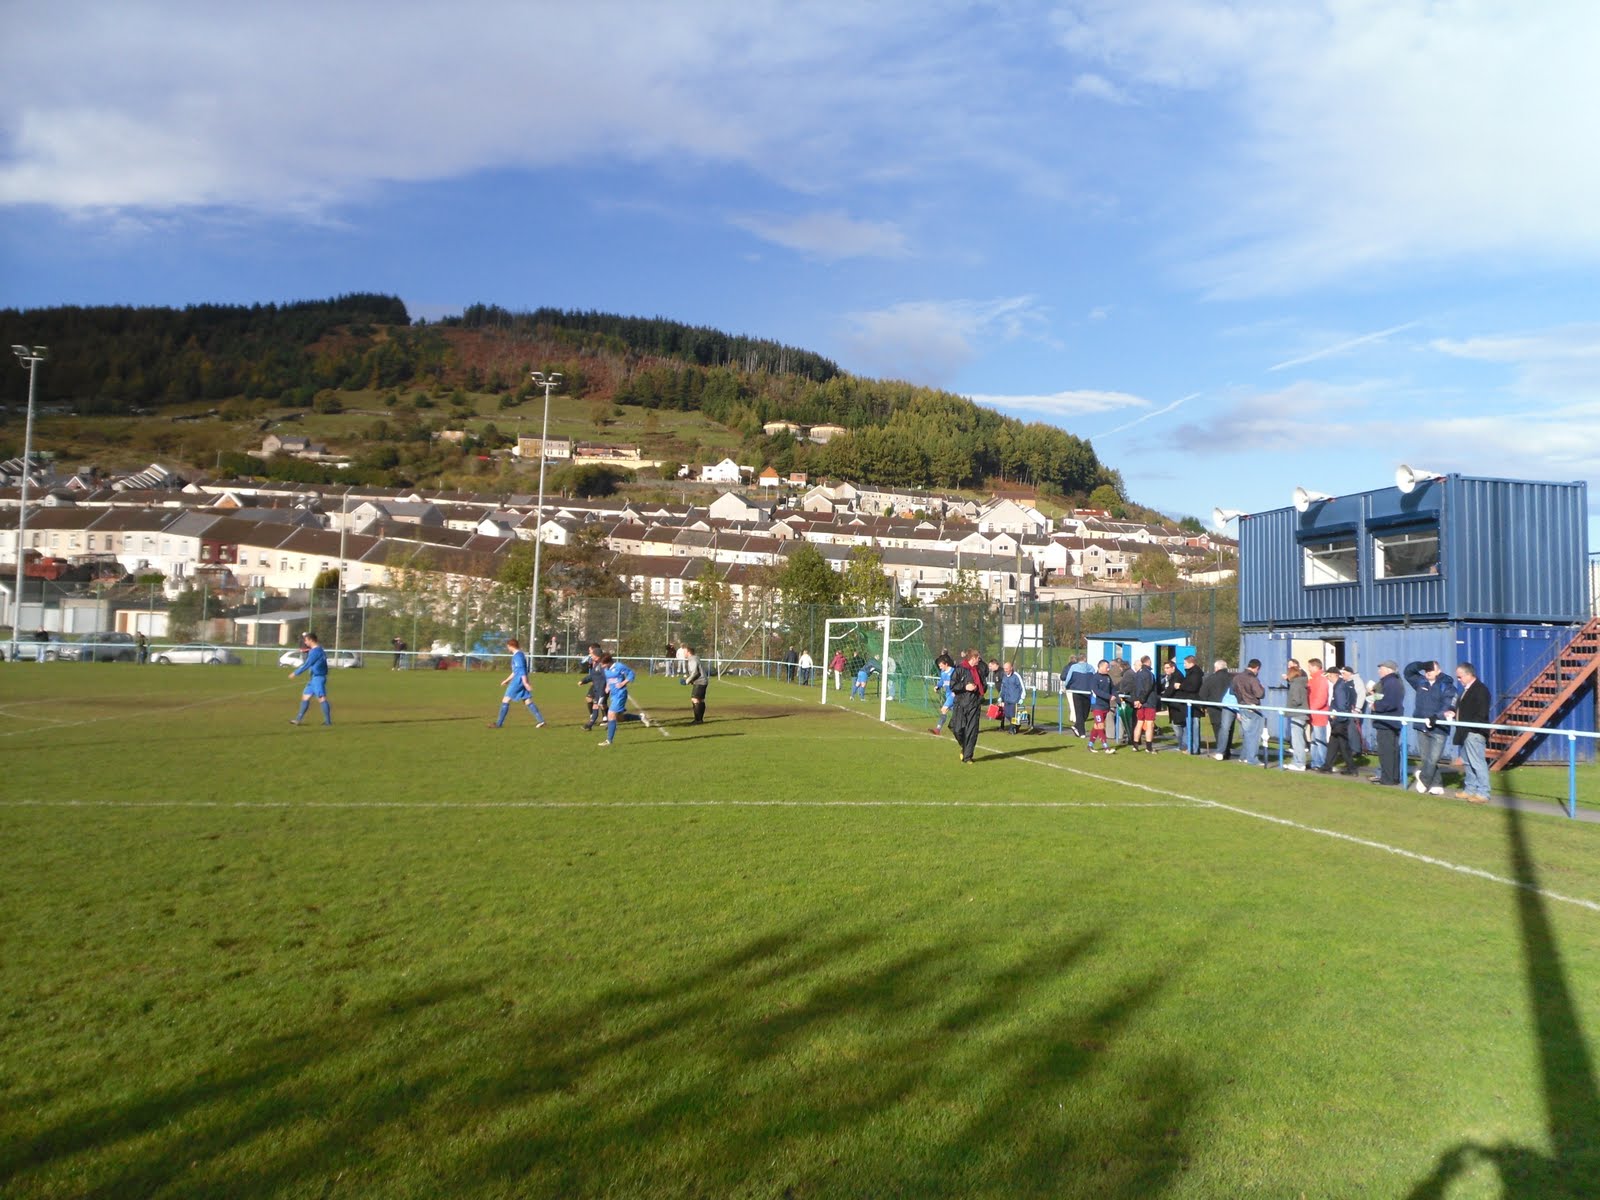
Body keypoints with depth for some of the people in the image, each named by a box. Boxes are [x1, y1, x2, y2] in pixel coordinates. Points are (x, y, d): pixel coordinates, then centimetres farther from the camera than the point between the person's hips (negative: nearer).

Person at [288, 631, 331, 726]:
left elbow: (306, 664, -16)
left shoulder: (315, 651, -16)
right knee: (305, 697, 12)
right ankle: (298, 719, 16)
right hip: (313, 678, 10)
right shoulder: (319, 650, 15)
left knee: (321, 698, -9)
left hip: (318, 678, -10)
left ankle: (328, 721, -8)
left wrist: (295, 673, -8)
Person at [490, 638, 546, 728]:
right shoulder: (519, 654, 17)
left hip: (518, 681, -9)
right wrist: (507, 680, 30)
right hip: (520, 681, 9)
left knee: (505, 700, -2)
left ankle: (498, 723, 2)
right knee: (528, 701, 6)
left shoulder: (517, 655, -14)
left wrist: (525, 683, -26)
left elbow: (522, 670, -21)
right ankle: (541, 721, 0)